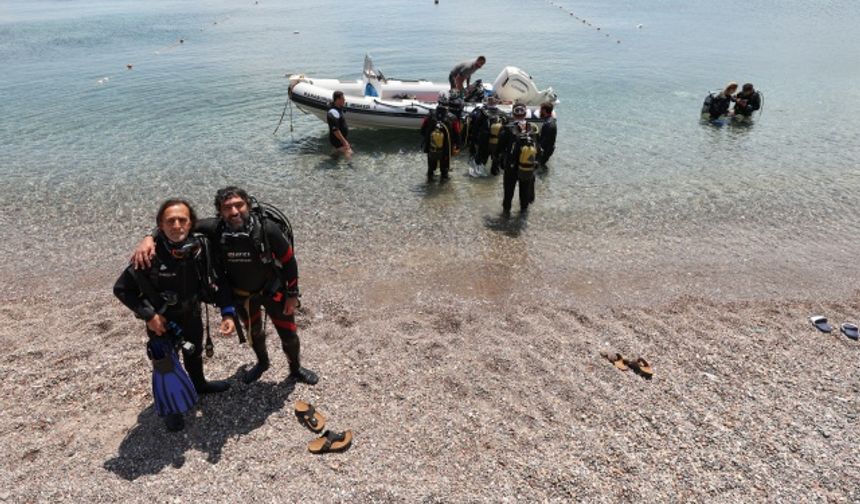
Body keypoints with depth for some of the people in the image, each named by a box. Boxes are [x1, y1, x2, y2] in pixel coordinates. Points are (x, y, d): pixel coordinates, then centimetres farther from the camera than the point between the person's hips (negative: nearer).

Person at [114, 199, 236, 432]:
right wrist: (148, 315, -24)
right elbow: (121, 289, -19)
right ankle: (171, 409, 25)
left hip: (191, 312, 4)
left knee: (195, 351, 26)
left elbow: (220, 280, -11)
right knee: (165, 362, -3)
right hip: (160, 318, -4)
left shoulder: (202, 247, -23)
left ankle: (200, 384, 56)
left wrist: (227, 312, -20)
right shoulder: (151, 255, -32)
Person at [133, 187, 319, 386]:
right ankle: (262, 363, 56)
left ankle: (296, 370, 41)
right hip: (241, 294, 3)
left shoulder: (268, 228, -32)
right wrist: (149, 239, -33)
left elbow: (289, 261, -19)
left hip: (273, 290, -2)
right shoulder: (214, 229, -27)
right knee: (253, 332, 25)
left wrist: (292, 294, -12)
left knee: (288, 334, 10)